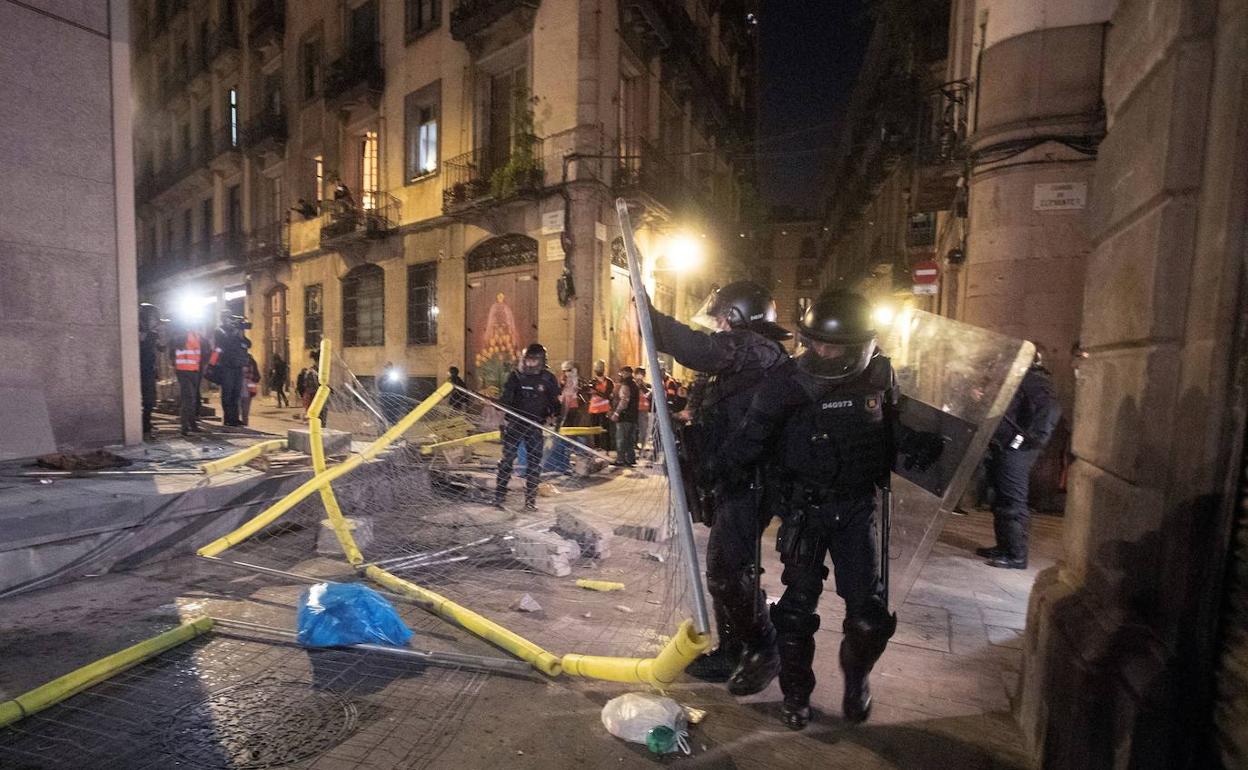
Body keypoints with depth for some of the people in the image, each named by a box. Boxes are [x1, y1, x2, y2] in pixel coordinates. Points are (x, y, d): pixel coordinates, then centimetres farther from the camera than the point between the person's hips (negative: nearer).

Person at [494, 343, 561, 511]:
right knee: (507, 459, 0)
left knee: (534, 462, 3)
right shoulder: (516, 375, -1)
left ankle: (530, 498, 14)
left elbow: (554, 402, 9)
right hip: (514, 423, -1)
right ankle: (499, 496, 9)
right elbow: (505, 398, -2)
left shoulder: (548, 378, 1)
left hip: (535, 427, 1)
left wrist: (556, 418, -4)